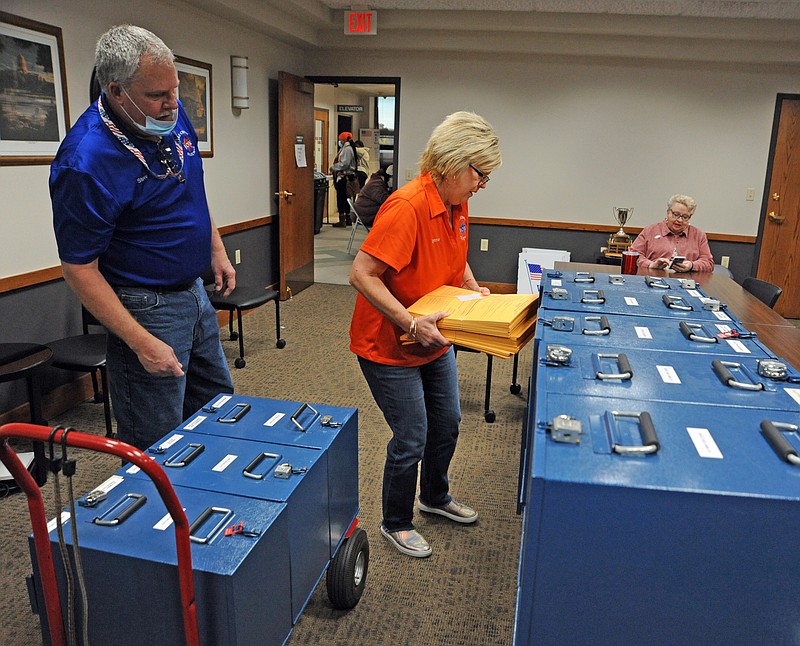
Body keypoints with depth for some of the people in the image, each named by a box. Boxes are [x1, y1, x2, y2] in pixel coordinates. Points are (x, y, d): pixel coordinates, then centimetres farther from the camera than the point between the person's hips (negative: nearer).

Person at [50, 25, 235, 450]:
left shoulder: (172, 116, -3)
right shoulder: (86, 161, -26)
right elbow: (79, 268, -21)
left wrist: (217, 251, 14)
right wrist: (142, 343, -23)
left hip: (195, 293, 8)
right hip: (146, 309, -8)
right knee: (156, 450, 3)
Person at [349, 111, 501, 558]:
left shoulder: (458, 204, 0)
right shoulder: (407, 207, -28)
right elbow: (362, 275, -31)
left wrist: (474, 289, 2)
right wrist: (412, 324, -34)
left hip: (435, 340, 9)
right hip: (389, 345, -9)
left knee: (447, 424, 21)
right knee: (411, 439, 2)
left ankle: (436, 496, 48)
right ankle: (396, 524, 29)